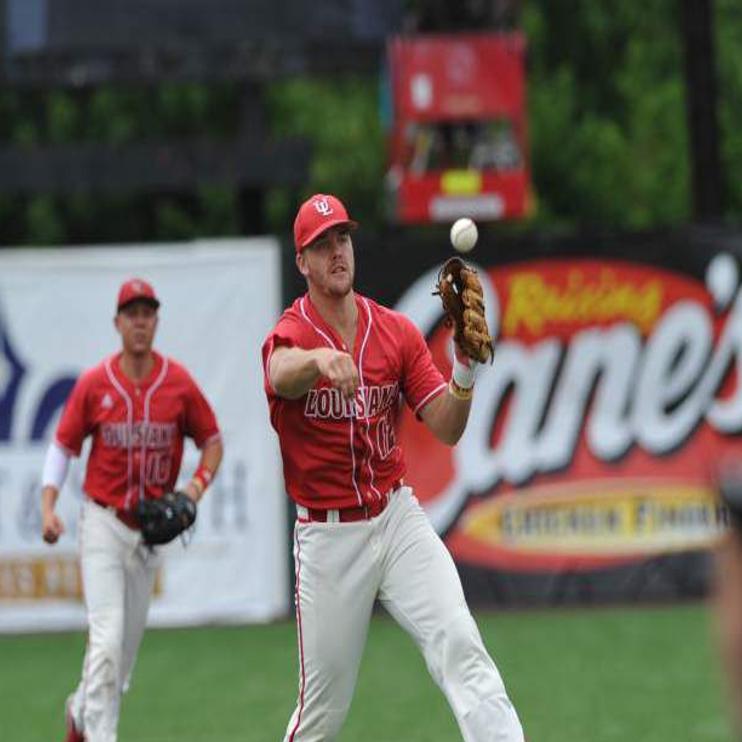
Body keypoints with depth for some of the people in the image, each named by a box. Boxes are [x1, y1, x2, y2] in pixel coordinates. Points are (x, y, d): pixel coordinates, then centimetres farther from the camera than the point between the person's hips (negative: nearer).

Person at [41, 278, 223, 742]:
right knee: (107, 636, -14)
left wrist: (197, 485, -11)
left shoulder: (180, 384, -3)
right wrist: (48, 507, -10)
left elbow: (212, 441, 7)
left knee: (128, 643, 12)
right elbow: (63, 447, 2)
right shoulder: (94, 384, -6)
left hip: (152, 527, 3)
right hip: (103, 524, -3)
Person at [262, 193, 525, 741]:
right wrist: (321, 359, -60)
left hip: (397, 516, 3)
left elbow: (447, 429, -2)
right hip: (327, 536, -2)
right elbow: (283, 372, -36)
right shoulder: (290, 334, -9)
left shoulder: (396, 331, 3)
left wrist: (465, 368, -22)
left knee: (459, 643, -19)